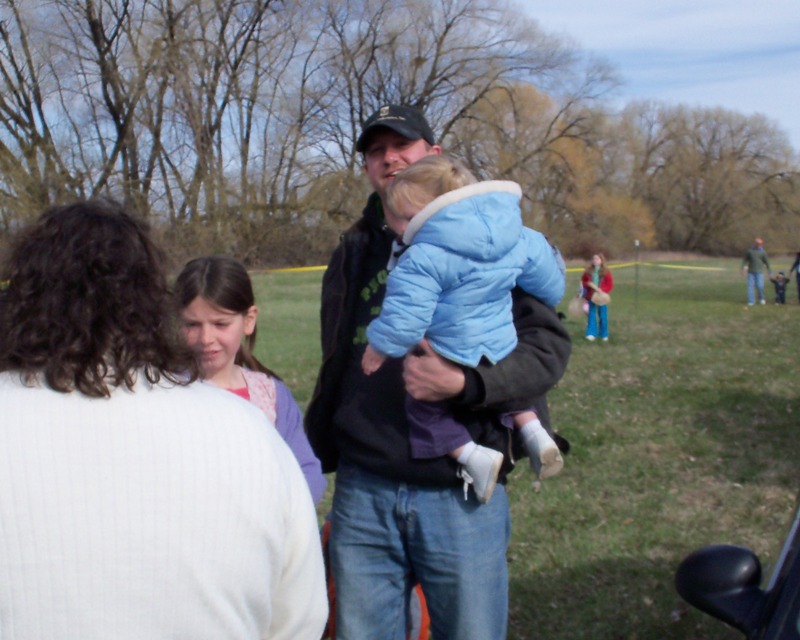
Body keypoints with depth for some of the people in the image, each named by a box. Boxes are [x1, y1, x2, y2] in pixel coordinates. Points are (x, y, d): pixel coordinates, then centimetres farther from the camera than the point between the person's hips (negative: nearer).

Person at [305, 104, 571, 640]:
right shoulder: (355, 252, 13)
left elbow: (549, 344, -8)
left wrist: (464, 384, -23)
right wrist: (316, 456, 20)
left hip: (462, 498, -3)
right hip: (364, 494, 4)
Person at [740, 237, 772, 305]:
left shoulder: (763, 252, 1)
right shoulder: (749, 251, 3)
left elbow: (767, 263, 4)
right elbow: (744, 260, 8)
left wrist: (769, 272, 3)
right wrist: (743, 269, -2)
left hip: (759, 272, -1)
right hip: (751, 272, 2)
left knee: (760, 286, -11)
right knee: (750, 286, -5)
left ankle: (761, 298, 15)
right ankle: (751, 301, -1)